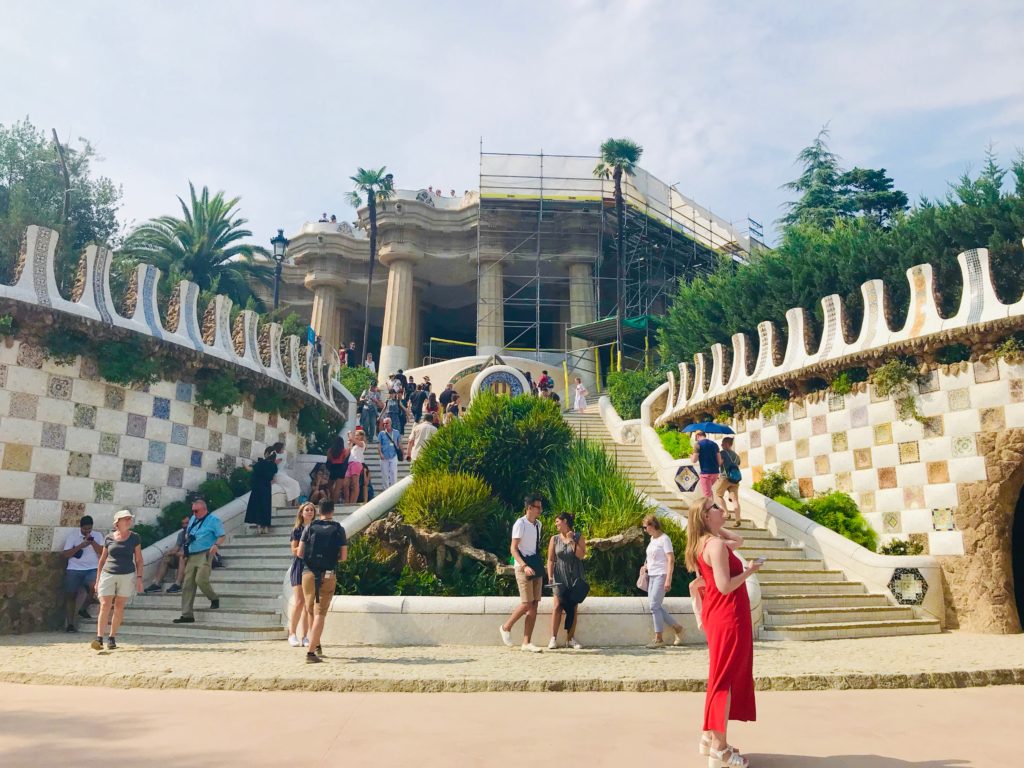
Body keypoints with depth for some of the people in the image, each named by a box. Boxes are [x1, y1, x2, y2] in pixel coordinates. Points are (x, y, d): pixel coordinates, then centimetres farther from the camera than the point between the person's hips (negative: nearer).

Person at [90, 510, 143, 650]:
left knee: (119, 607, 4)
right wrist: (98, 579, 10)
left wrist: (139, 577, -2)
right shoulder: (109, 538, 4)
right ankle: (99, 638, -6)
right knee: (105, 606, -8)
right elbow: (102, 559, 12)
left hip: (127, 575, 0)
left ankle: (112, 638, 14)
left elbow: (139, 559, 6)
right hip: (108, 575, 0)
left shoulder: (134, 537, 4)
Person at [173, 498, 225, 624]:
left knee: (200, 580, -21)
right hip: (191, 556, 7)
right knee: (187, 585, 3)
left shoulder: (213, 520, -5)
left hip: (205, 554, -7)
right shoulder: (193, 519, 17)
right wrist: (187, 537, 9)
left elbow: (221, 536, -9)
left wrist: (216, 545, -27)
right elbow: (187, 533, 30)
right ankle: (187, 615, 7)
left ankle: (214, 599, 7)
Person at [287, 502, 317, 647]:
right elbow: (295, 550, -2)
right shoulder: (297, 529, 3)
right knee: (299, 601, -9)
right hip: (299, 567, -3)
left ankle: (305, 636, 8)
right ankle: (292, 634, 1)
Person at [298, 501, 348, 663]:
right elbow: (344, 557, -1)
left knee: (310, 610, 19)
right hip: (328, 575, -2)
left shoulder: (310, 528, 3)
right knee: (320, 614, 1)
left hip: (308, 573, 2)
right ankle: (311, 652, -8)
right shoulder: (339, 530, 1)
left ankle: (317, 646, 30)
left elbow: (300, 553, 2)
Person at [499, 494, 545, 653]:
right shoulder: (520, 524, -11)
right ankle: (506, 627, 13)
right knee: (526, 603, -10)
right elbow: (513, 549, -16)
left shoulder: (538, 524, 12)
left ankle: (526, 642, 8)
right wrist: (525, 566, -27)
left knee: (534, 605, 3)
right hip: (523, 567, -7)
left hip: (536, 567, 7)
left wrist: (538, 566, 14)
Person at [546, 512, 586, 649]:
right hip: (559, 576, 0)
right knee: (558, 605, -8)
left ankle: (570, 638, 11)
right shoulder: (554, 539, 5)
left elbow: (581, 555, -10)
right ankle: (553, 638, -5)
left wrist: (571, 540, -12)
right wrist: (550, 576, -7)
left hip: (575, 577, 0)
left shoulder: (578, 537, 2)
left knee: (573, 607, 2)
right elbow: (550, 559, 3)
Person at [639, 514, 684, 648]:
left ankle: (659, 639, 0)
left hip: (661, 576, -8)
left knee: (654, 606, -9)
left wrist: (668, 579, -20)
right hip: (651, 576, 8)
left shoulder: (664, 539, -10)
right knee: (656, 606, 6)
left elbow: (671, 560, -15)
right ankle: (677, 627, 20)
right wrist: (646, 567, 9)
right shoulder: (652, 539, 15)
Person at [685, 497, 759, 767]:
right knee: (726, 678, -2)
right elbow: (725, 586, -24)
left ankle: (710, 737, 27)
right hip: (728, 616, -10)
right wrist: (749, 571, -12)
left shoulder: (704, 542, 10)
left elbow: (738, 540, 23)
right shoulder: (717, 544, -19)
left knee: (722, 676, 19)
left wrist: (718, 527, 10)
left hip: (717, 614, 10)